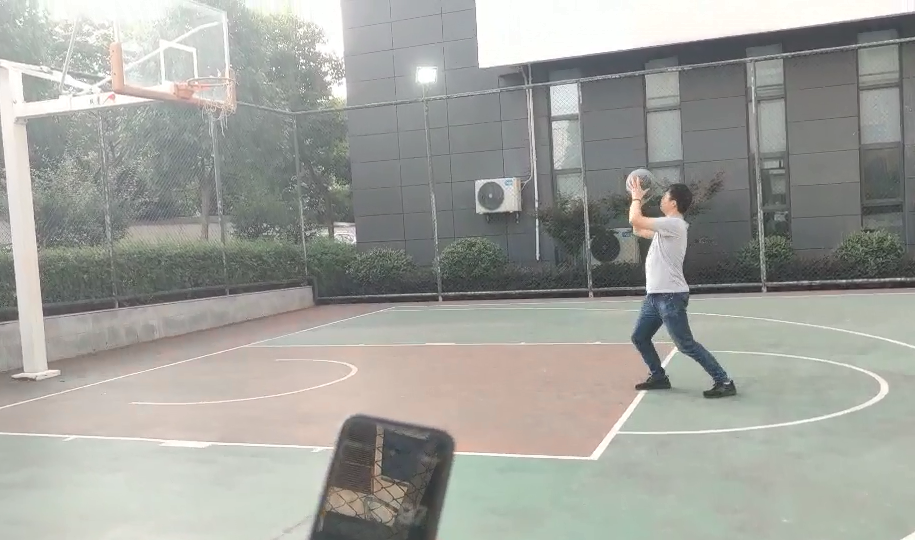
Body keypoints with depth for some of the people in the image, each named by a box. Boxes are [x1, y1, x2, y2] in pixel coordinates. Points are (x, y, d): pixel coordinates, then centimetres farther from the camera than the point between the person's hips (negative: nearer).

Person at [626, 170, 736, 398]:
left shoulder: (674, 224, -15)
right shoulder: (667, 226, 16)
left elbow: (635, 220, -19)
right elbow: (638, 229, 28)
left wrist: (637, 197, -1)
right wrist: (636, 199, 22)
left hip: (670, 296, -10)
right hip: (655, 295, 10)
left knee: (686, 345, -8)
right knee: (639, 337, 16)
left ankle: (723, 382, 0)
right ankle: (658, 376, 28)